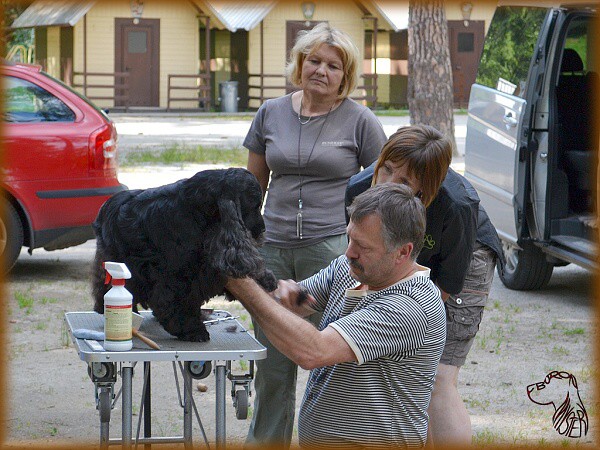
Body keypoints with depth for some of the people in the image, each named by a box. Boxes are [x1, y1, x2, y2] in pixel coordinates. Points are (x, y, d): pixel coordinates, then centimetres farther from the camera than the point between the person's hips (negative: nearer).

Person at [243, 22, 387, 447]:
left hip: (332, 248, -4)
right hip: (273, 250, 4)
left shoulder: (360, 121, 0)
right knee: (272, 365, 9)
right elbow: (254, 183, 18)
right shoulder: (271, 114, 10)